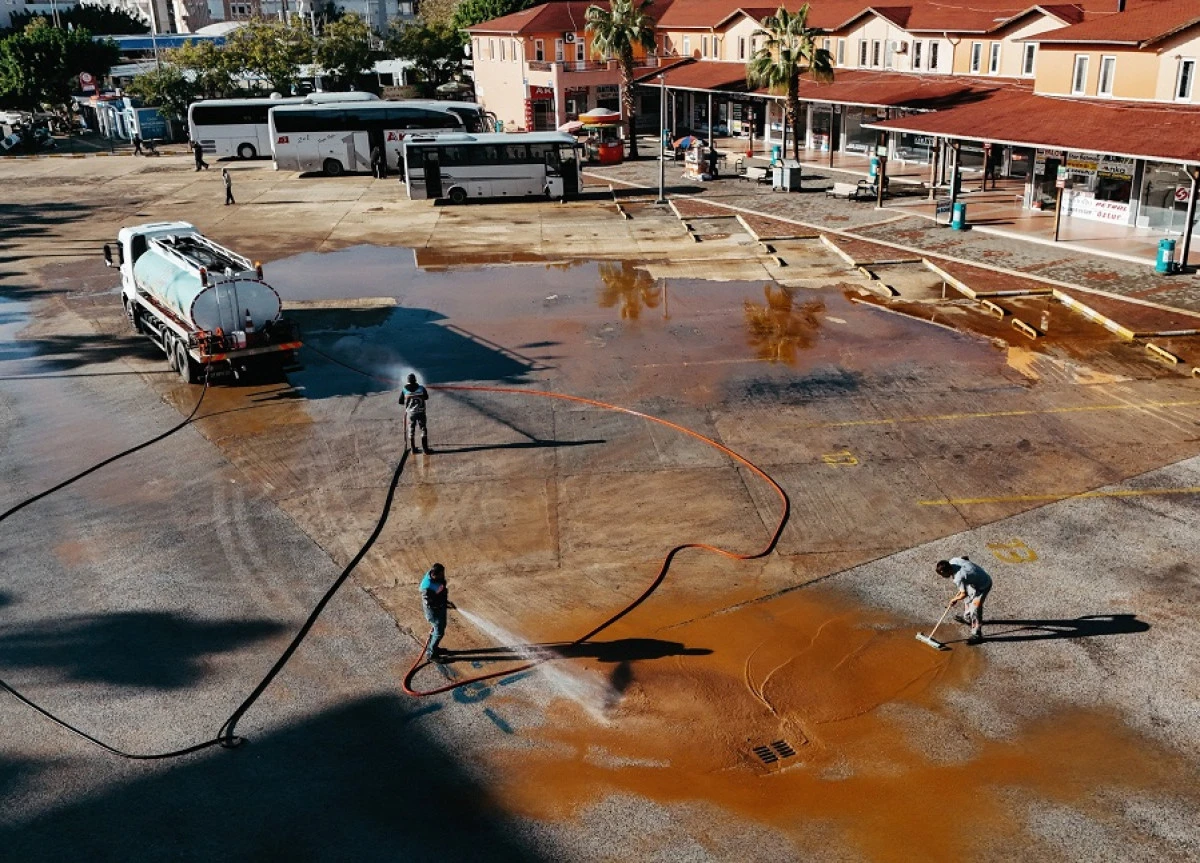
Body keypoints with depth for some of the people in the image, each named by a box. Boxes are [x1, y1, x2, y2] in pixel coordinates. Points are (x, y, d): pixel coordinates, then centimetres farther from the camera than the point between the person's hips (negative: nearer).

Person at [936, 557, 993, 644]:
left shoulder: (959, 578, -36)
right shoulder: (952, 561, -15)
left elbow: (964, 594, -23)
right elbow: (964, 557, 8)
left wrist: (954, 599, -2)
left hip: (983, 585, -10)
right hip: (976, 579, 10)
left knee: (975, 609, -8)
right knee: (967, 599, 28)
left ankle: (977, 635, 2)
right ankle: (967, 618, 52)